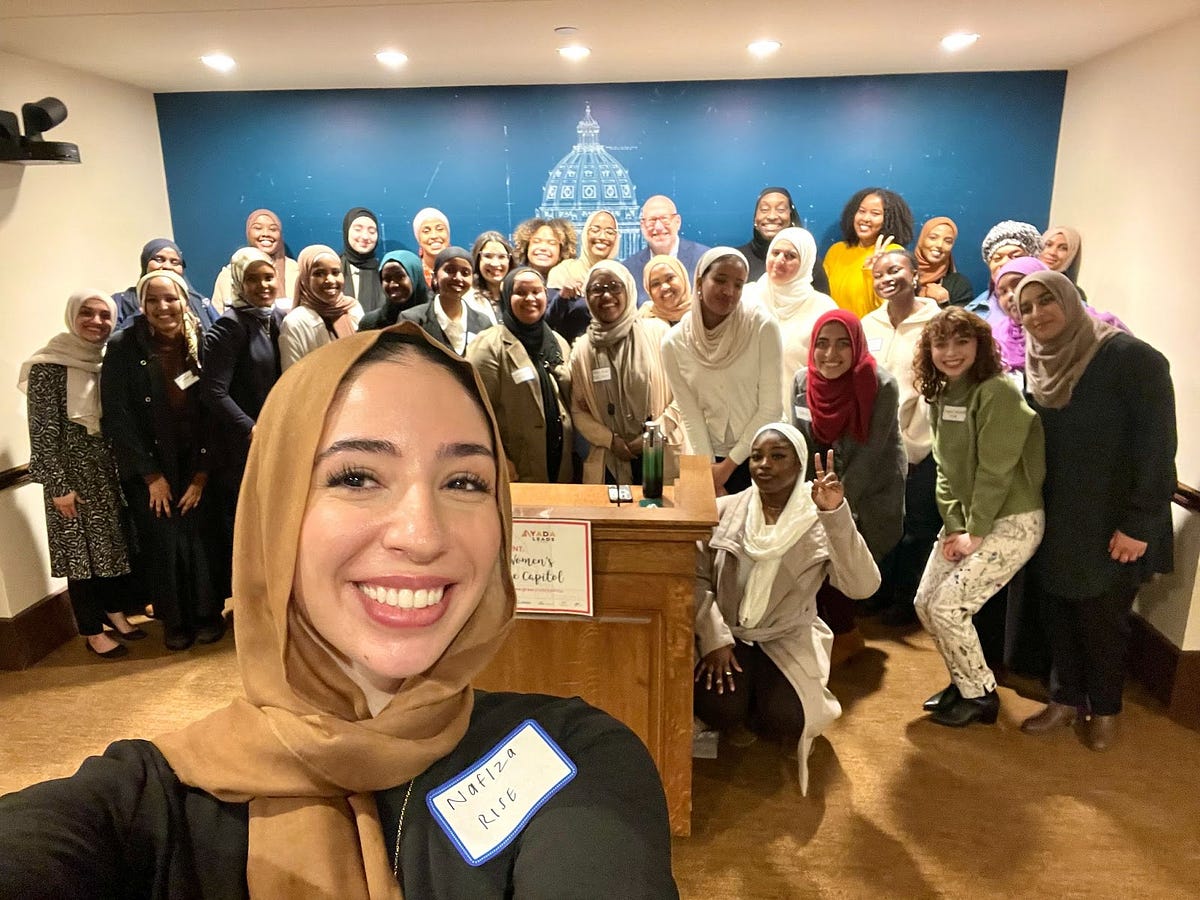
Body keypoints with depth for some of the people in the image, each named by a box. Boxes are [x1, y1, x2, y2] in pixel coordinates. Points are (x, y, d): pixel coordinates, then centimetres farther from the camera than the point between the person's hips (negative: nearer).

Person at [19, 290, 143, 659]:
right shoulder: (48, 367, -12)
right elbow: (43, 432, -13)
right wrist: (58, 485, -14)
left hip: (111, 470, 5)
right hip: (73, 474, -5)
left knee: (117, 542, 13)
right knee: (82, 548, 5)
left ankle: (115, 611, 32)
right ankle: (93, 631, 18)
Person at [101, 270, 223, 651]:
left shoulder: (200, 345, -2)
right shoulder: (123, 347, -8)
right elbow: (116, 416, -8)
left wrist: (203, 472, -6)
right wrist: (152, 476, -8)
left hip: (195, 464, 1)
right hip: (149, 467, -1)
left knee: (201, 539, -2)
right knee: (163, 544, 1)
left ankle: (207, 614, 18)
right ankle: (173, 620, 21)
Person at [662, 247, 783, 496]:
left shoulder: (762, 326, -14)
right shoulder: (674, 343, -8)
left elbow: (771, 407, -12)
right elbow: (691, 416, -5)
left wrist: (729, 464, -10)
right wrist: (709, 471, -12)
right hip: (713, 457, 2)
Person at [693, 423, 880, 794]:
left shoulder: (820, 521, -9)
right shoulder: (724, 510, -5)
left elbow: (862, 586, -23)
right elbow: (696, 577, -6)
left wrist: (837, 515, -32)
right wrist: (714, 637, -20)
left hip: (788, 639, 0)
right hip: (727, 635, 0)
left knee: (785, 721, -23)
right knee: (720, 711, -24)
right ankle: (737, 713, 16)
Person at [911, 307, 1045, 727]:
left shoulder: (996, 392, -19)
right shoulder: (941, 396, 6)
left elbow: (995, 471, -21)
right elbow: (945, 467, 5)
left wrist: (975, 533, -15)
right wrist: (953, 525, -3)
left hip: (1012, 521, -8)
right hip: (968, 519, 8)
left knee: (948, 608, -10)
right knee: (924, 603, 7)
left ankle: (980, 696, 14)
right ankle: (963, 682, 29)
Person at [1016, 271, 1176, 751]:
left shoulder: (1131, 358, -15)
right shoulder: (1037, 367, 4)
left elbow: (1156, 445, -17)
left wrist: (1139, 523, -19)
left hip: (1110, 524, -5)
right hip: (1055, 520, 5)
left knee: (1101, 617, 8)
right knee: (1057, 611, 11)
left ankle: (1104, 709, 29)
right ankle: (1066, 698, 30)